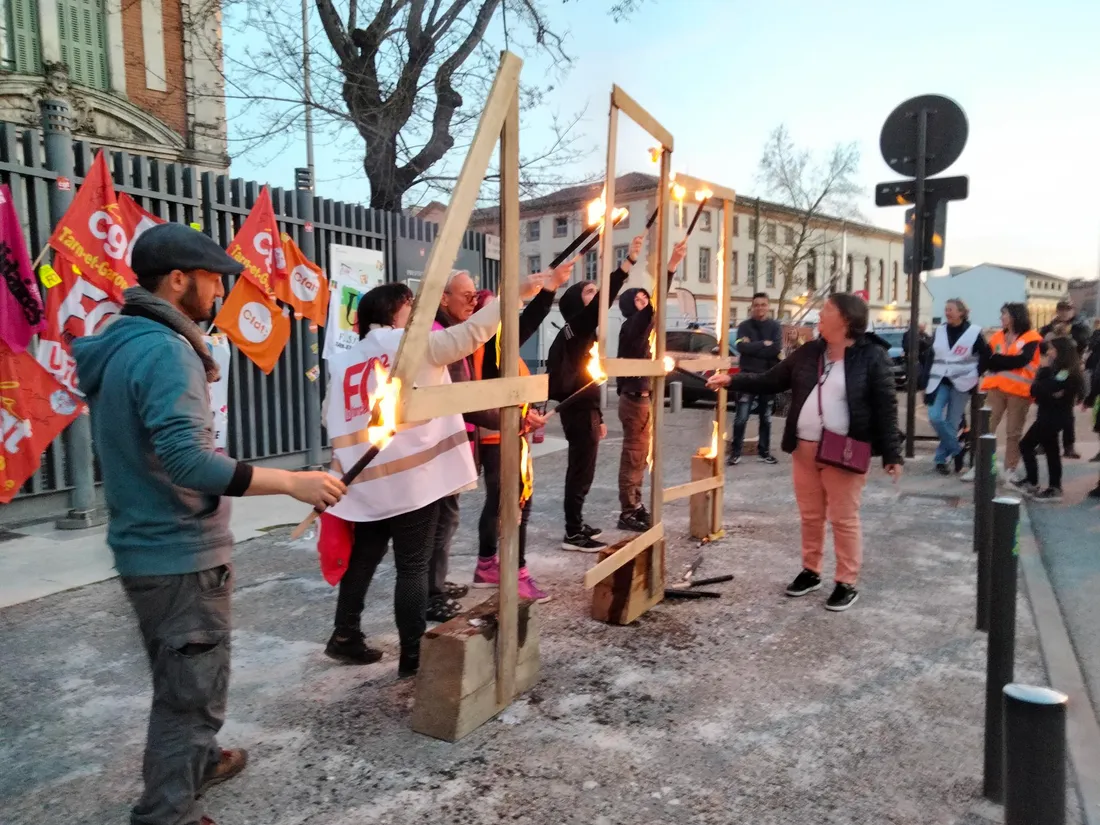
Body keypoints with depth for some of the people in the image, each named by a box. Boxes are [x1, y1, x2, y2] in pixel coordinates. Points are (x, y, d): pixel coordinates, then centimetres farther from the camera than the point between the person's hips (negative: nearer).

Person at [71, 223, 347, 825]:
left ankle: (196, 764, 46)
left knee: (181, 682, 26)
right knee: (192, 693, 3)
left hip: (147, 547, 10)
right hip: (182, 555, -10)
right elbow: (187, 460, -31)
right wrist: (292, 481, -30)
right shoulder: (164, 350, -21)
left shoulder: (118, 344, 9)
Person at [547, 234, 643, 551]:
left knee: (581, 471, 15)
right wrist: (628, 262, -35)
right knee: (581, 472, -5)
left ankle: (576, 526, 25)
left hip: (583, 409, 10)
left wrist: (598, 416, 22)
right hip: (578, 412, -10)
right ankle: (573, 534, 1)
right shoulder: (575, 328, -11)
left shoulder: (584, 333, 17)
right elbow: (603, 302, -29)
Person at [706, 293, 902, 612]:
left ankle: (848, 583, 16)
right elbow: (770, 381, 13)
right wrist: (732, 380, 5)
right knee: (810, 516, 15)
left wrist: (892, 454, -10)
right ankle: (811, 572, 31)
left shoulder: (872, 356, -7)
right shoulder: (808, 352, 8)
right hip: (805, 449, 6)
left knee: (844, 519, 3)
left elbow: (886, 407, -8)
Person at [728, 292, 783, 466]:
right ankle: (735, 452, 0)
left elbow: (777, 349, -12)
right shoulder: (745, 326, 2)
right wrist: (764, 344, -13)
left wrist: (753, 347, -14)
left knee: (766, 417, 11)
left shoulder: (775, 326, 4)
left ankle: (764, 451, 20)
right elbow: (741, 347, -15)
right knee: (741, 417, -6)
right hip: (748, 376, -2)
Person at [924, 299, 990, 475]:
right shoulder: (939, 331, 7)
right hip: (939, 381, 3)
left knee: (952, 423, 0)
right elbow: (930, 358, 7)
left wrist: (975, 375, -1)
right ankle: (957, 449, 5)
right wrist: (926, 383, 3)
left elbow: (986, 356, 4)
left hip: (960, 383, -3)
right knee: (935, 417, -14)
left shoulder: (973, 332, -4)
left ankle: (941, 459, 14)